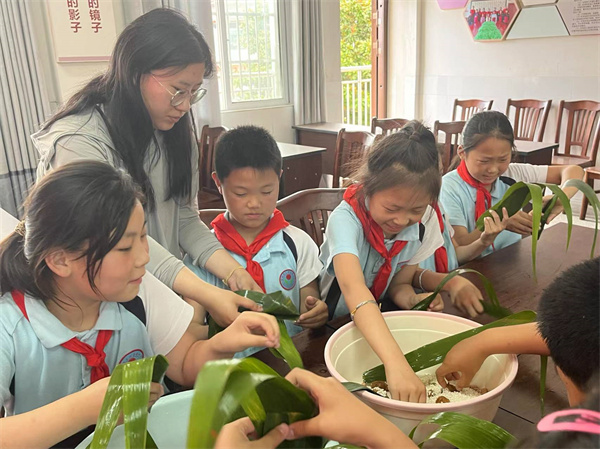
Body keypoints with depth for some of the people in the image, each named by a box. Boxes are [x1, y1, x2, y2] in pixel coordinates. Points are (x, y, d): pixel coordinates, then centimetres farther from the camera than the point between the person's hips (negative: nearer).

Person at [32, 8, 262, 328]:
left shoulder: (175, 130, 5)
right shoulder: (77, 141, -17)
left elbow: (185, 218, 3)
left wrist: (232, 272, -11)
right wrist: (207, 296, -31)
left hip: (167, 289, 5)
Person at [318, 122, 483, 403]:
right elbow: (354, 290, -44)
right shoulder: (346, 219, -29)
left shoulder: (421, 222, -11)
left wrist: (413, 300, -29)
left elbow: (399, 284, -4)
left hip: (381, 321, 5)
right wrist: (396, 363, -56)